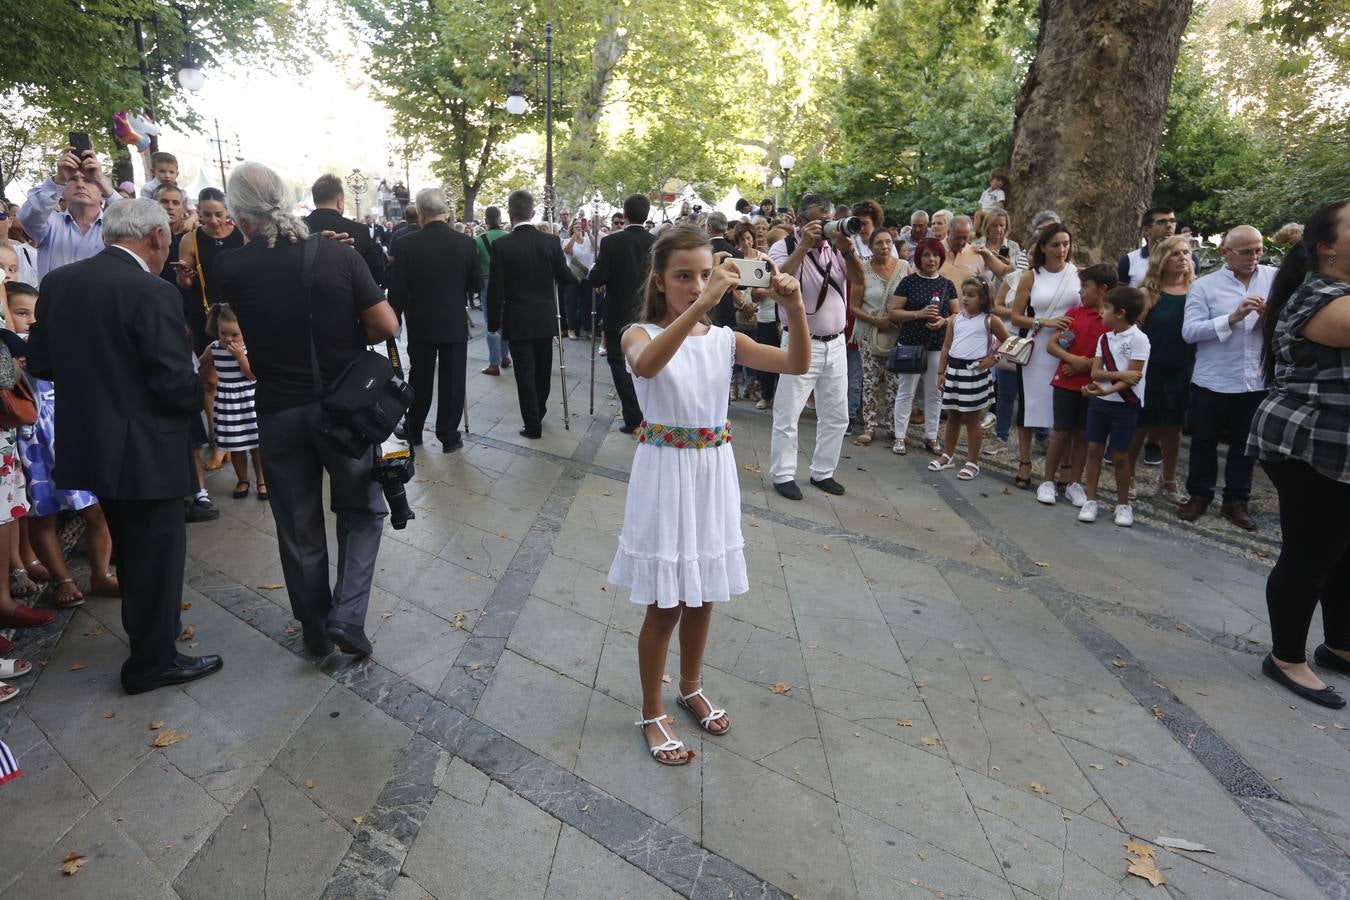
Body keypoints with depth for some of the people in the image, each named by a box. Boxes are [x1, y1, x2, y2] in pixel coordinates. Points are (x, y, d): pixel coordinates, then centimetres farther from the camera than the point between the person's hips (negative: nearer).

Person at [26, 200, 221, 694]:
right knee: (157, 554, 8)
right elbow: (176, 384, -23)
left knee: (131, 549, 25)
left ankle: (144, 628, 44)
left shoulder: (57, 282, 2)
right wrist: (200, 394, -2)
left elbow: (39, 362, 6)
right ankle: (153, 660, 21)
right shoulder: (153, 293, -21)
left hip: (87, 444, 8)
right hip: (144, 450, -8)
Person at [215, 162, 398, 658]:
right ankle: (347, 615, 5)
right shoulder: (337, 254, -11)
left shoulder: (229, 269, -8)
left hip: (279, 412, 1)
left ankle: (315, 629, 28)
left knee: (299, 528, 14)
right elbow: (386, 325, -11)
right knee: (362, 510, 17)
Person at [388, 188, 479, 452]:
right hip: (456, 324, 0)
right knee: (452, 381, 6)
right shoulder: (466, 243, -8)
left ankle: (413, 432, 27)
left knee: (420, 380, 14)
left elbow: (397, 291, -8)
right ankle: (449, 436, 11)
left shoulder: (405, 245, -11)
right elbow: (476, 284, 0)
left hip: (420, 324, 0)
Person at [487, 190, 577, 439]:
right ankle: (539, 412, 34)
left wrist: (494, 322, 1)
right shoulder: (551, 242, -4)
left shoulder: (501, 245, -11)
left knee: (525, 372, 3)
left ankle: (533, 425, 6)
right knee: (543, 370, 16)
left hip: (518, 321, -3)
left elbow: (495, 288, -9)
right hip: (546, 318, 3)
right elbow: (565, 279, 2)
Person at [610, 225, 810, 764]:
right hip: (666, 475, -4)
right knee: (665, 605, 6)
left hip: (713, 473, 5)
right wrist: (700, 305, -43)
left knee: (702, 597, 18)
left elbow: (798, 364, -9)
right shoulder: (641, 334, -10)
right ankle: (652, 713, 27)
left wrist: (794, 307, -26)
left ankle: (691, 688, 42)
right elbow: (646, 365, -36)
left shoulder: (724, 339, 2)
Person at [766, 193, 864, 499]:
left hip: (835, 344, 6)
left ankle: (823, 472, 26)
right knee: (787, 415, -1)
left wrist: (848, 250, -19)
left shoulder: (836, 247, 5)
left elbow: (859, 278, -3)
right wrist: (803, 246, -26)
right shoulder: (784, 247, -7)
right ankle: (783, 475, 12)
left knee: (836, 416, 12)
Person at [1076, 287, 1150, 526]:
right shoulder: (1104, 339, 6)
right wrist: (1119, 374, -19)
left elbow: (1132, 378, -17)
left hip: (1125, 405, -5)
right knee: (1093, 449, 6)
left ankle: (1123, 504, 18)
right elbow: (1095, 373, -2)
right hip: (1099, 401, 5)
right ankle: (1091, 500, 15)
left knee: (1119, 455, 2)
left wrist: (1105, 390, -29)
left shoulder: (1138, 338, -12)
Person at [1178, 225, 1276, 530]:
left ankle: (1236, 501, 27)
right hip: (1213, 381, -2)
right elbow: (1189, 331, -15)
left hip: (1257, 381, 2)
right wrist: (1234, 317, -22)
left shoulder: (1276, 278, 3)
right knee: (1204, 441, 11)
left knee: (1244, 444, 14)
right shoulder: (1203, 286, -4)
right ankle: (1199, 495, 27)